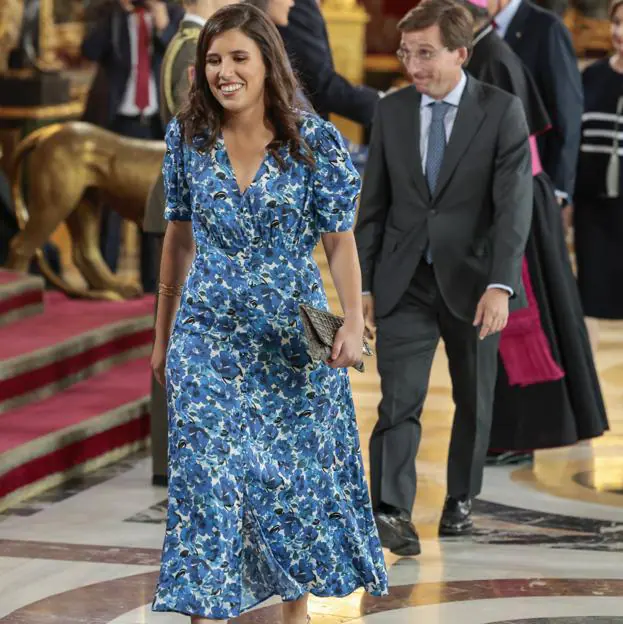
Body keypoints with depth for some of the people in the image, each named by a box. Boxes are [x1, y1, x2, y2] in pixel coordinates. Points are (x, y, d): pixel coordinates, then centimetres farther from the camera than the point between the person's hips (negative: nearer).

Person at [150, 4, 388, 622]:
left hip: (294, 337, -1)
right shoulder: (186, 137, 0)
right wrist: (162, 334, 14)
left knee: (297, 477, 9)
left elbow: (339, 239, -5)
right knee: (207, 478, -8)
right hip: (209, 336, 1)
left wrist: (354, 319, -19)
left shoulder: (315, 140, -8)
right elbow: (179, 238, 10)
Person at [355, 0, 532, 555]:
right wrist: (363, 284, 5)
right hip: (405, 282, 1)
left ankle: (461, 499, 30)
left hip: (471, 282, -1)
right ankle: (392, 513, -18)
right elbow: (374, 205, 8)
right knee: (400, 399, -12)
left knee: (474, 400, 13)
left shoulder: (502, 111, -7)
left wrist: (499, 285, -26)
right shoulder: (392, 111, 3)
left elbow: (513, 204, -15)